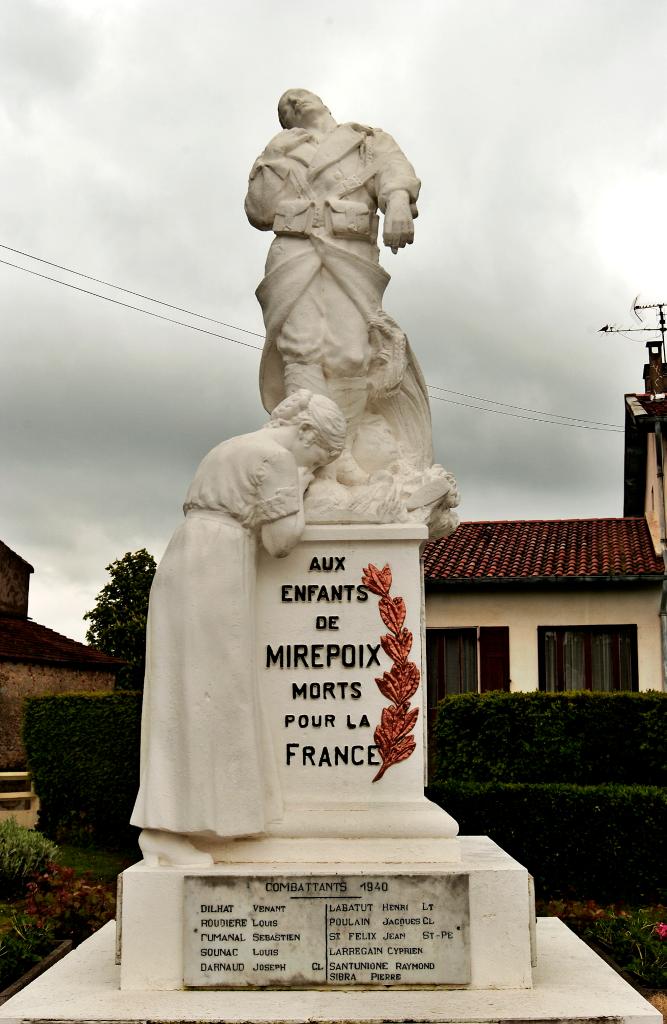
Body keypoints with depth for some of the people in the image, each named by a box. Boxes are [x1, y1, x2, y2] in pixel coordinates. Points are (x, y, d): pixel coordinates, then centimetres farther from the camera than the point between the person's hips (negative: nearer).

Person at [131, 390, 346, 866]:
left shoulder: (232, 449, 25)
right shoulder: (276, 456, -6)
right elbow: (281, 540, -9)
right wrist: (298, 490, 6)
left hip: (183, 571, 10)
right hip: (214, 576, -10)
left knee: (187, 699, 9)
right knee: (203, 699, -11)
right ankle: (164, 830, -13)